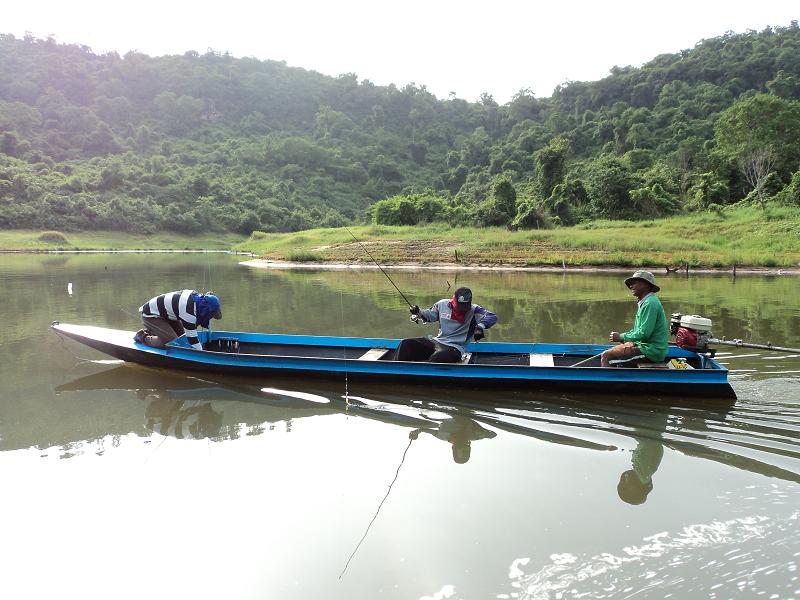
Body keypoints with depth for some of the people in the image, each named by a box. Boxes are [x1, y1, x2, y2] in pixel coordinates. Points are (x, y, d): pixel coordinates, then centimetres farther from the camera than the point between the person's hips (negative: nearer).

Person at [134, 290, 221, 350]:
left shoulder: (197, 296, -12)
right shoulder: (189, 311, -36)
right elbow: (192, 339, -29)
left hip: (163, 311, 9)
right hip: (151, 315, -9)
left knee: (181, 336, 8)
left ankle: (150, 331, 22)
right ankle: (143, 336, 3)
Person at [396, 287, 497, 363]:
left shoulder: (474, 310, -7)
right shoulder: (443, 304, 3)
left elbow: (492, 316, -16)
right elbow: (429, 315, 18)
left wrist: (480, 327, -33)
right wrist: (418, 312, -3)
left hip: (455, 348, -5)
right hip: (437, 342, 5)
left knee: (436, 358, -39)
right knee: (406, 343, -11)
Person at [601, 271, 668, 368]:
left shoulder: (650, 303, -18)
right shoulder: (645, 302, 17)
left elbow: (644, 333, -24)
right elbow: (638, 330, 21)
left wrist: (621, 337, -13)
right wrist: (621, 336, 6)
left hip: (651, 352, -11)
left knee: (605, 356, -15)